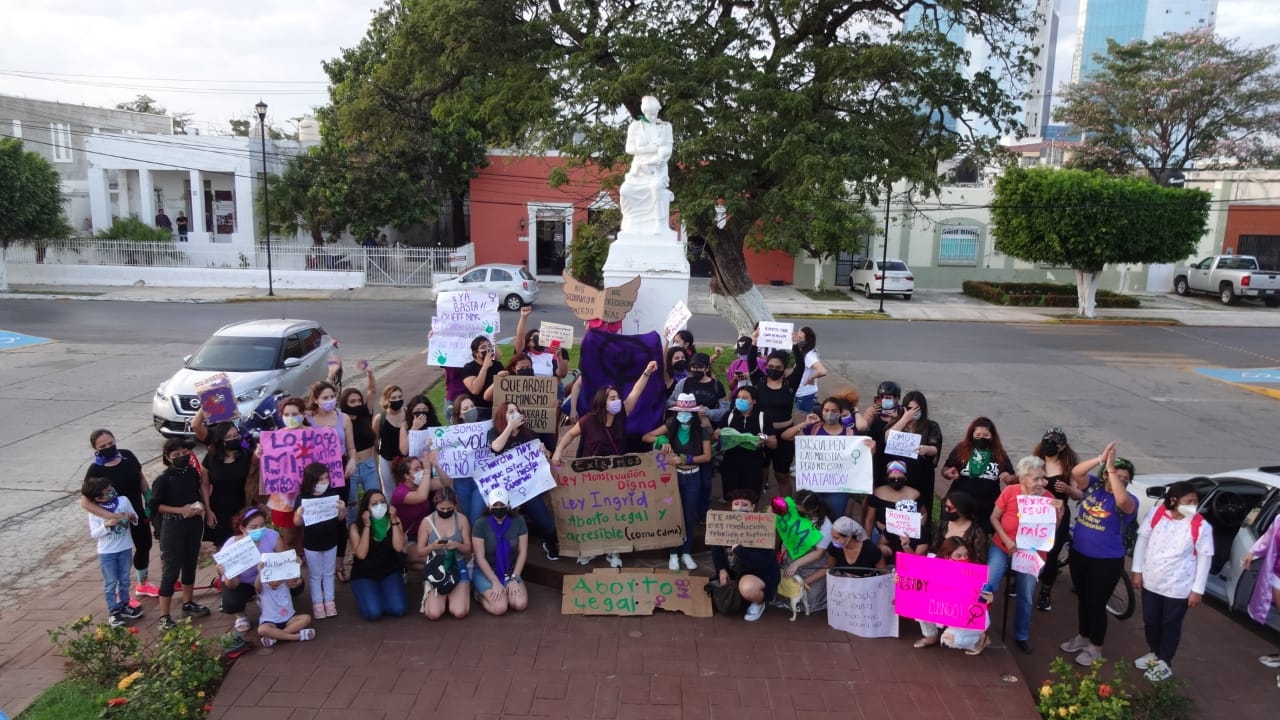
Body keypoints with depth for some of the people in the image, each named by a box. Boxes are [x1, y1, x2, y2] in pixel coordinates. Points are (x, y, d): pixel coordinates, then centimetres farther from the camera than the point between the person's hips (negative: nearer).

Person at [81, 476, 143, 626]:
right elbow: (94, 534, -13)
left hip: (125, 549, 3)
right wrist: (107, 525, -29)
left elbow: (135, 518, 2)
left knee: (124, 580, 16)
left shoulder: (123, 500, -8)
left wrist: (132, 517, -20)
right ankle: (113, 611, 18)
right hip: (107, 552, -3)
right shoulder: (94, 512, -13)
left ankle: (124, 605, 32)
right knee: (110, 583, 7)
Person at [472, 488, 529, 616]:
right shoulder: (481, 525, -17)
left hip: (510, 571, 3)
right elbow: (480, 558, -15)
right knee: (500, 608, -24)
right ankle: (481, 594, 7)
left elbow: (523, 552, -5)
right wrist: (495, 583, -20)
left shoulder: (518, 521, -10)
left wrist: (514, 578, -13)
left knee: (520, 605, -21)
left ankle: (506, 591, 9)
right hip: (486, 572, -3)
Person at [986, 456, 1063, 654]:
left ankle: (1022, 636, 33)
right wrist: (1006, 539, -17)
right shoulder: (1010, 492, -16)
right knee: (987, 586, -11)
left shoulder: (1048, 498, -12)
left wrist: (1059, 511, -23)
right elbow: (994, 518, -7)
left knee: (1026, 597, 12)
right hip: (1002, 547, -1)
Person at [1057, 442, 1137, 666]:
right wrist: (1100, 459, -30)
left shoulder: (1129, 500, -14)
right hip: (1079, 554, 4)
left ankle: (1095, 648, 26)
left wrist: (1111, 468, -36)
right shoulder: (1094, 485, -3)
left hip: (1107, 561, -4)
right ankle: (1082, 637, 41)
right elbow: (1075, 472, -19)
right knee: (1082, 598, 21)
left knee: (1096, 603, 6)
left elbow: (1121, 500, -38)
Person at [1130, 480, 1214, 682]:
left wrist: (1198, 589, -6)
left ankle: (1164, 662, 31)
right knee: (1150, 621, 19)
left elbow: (1205, 558, -8)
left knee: (1171, 625, 13)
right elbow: (1142, 540, 1)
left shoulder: (1201, 526, -15)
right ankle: (1154, 653, 42)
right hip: (1151, 581, 3)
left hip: (1179, 587, -3)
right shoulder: (1156, 514, -10)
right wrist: (1137, 570, 2)